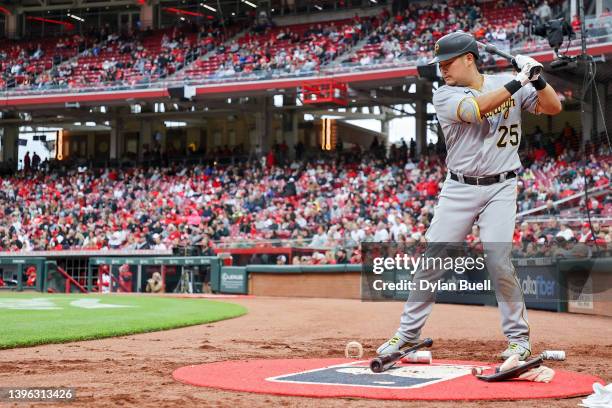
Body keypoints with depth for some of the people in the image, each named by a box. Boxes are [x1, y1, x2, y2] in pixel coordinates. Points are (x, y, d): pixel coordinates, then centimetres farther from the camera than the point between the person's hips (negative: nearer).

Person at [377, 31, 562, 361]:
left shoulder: (507, 83, 3)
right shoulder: (444, 96, -1)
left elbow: (553, 107, 0)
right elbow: (475, 109, -20)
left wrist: (537, 78, -16)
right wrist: (517, 82, -20)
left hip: (500, 188, -1)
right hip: (458, 189, 1)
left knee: (498, 260, -14)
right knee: (431, 260, -1)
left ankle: (519, 338, 2)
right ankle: (407, 333, 12)